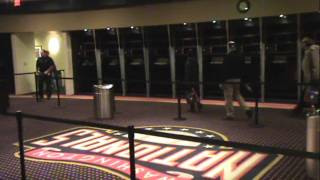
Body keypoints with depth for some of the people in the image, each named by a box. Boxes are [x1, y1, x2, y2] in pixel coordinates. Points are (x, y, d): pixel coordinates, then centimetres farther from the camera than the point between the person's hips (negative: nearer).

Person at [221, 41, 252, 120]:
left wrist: (223, 81, -10)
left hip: (229, 79, -7)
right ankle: (247, 109, 6)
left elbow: (225, 70, -14)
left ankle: (230, 114, 1)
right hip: (238, 79, 7)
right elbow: (242, 69, 13)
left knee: (228, 97, -1)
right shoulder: (240, 56, 9)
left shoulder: (228, 57, -13)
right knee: (238, 95, 19)